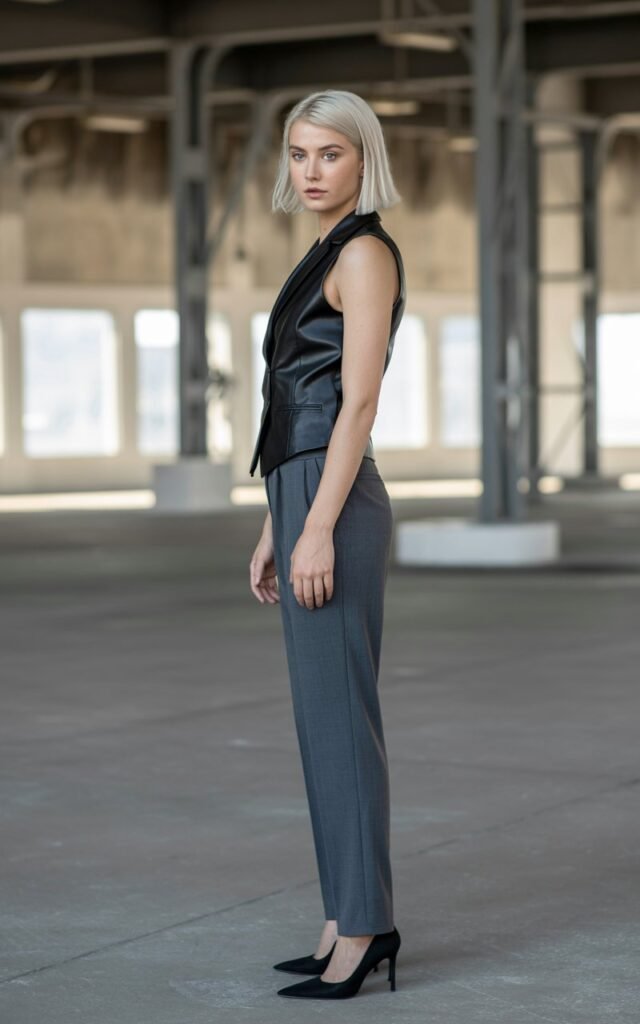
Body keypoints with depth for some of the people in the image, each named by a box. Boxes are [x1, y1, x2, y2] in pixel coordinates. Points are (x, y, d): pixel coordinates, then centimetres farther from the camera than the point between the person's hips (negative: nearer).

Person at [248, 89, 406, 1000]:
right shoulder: (328, 258, 19)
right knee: (327, 717, 11)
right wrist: (273, 532, 20)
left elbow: (359, 402, -17)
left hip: (336, 508, -10)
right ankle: (356, 922, 17)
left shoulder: (366, 252, -9)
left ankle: (360, 926, 0)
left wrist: (318, 529, -22)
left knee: (338, 715, -6)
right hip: (306, 501, 10)